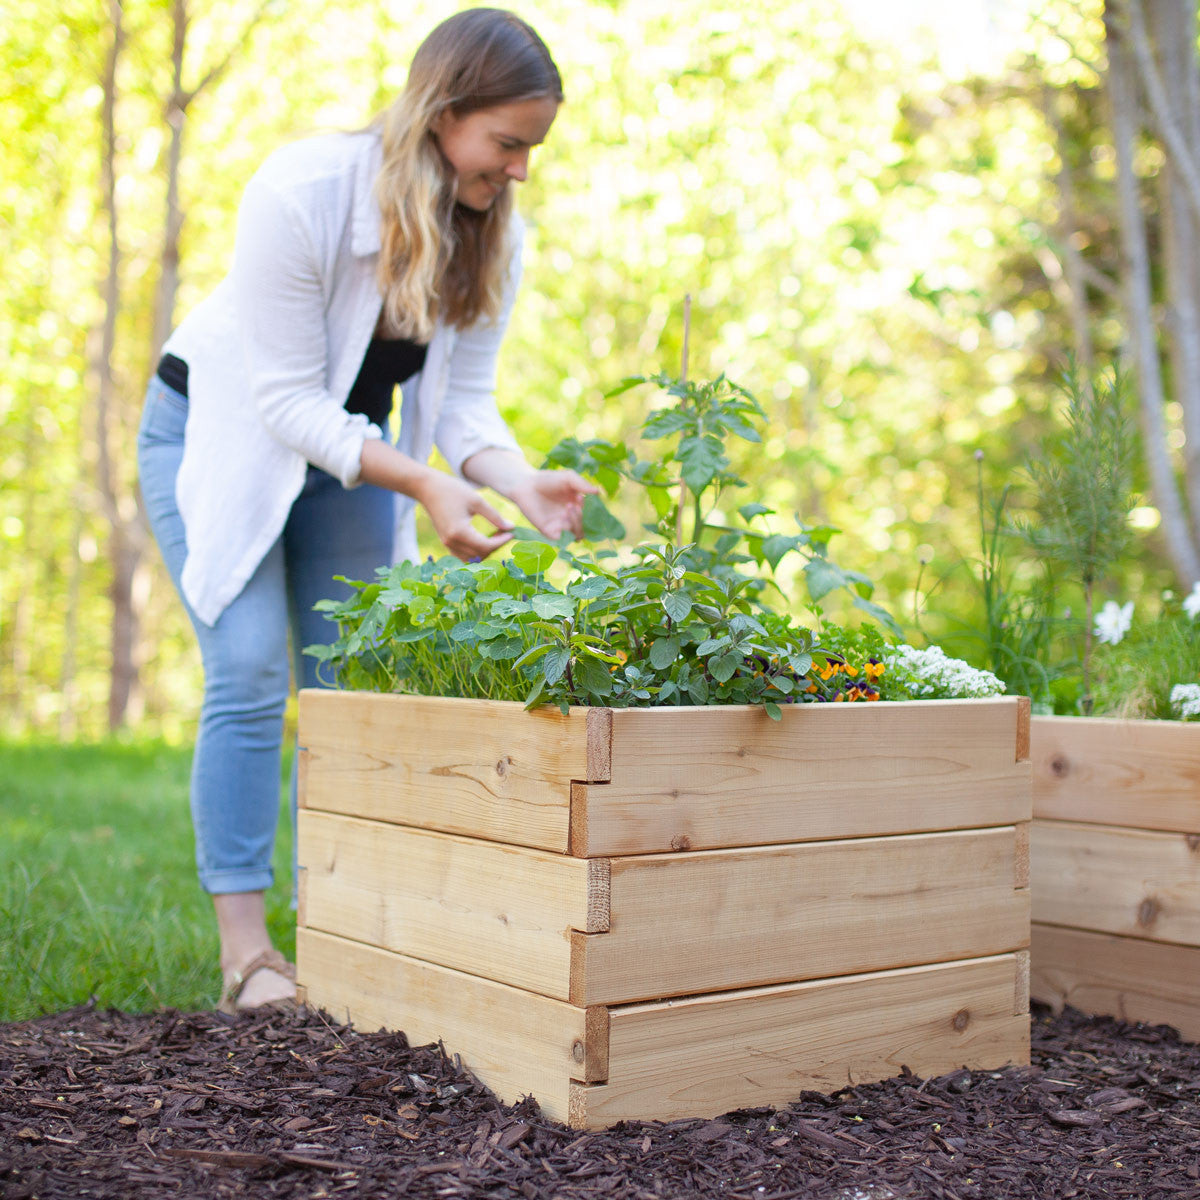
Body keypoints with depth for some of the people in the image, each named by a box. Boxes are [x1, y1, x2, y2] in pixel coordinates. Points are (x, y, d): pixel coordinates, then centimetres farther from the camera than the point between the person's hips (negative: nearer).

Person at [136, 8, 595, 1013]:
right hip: (221, 429, -5)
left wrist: (520, 480, -31)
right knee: (250, 672, -15)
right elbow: (285, 400, -28)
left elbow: (464, 400, -10)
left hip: (349, 442, 5)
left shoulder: (493, 235, -12)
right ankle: (246, 950, -9)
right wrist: (425, 484, -38)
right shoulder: (301, 193, -30)